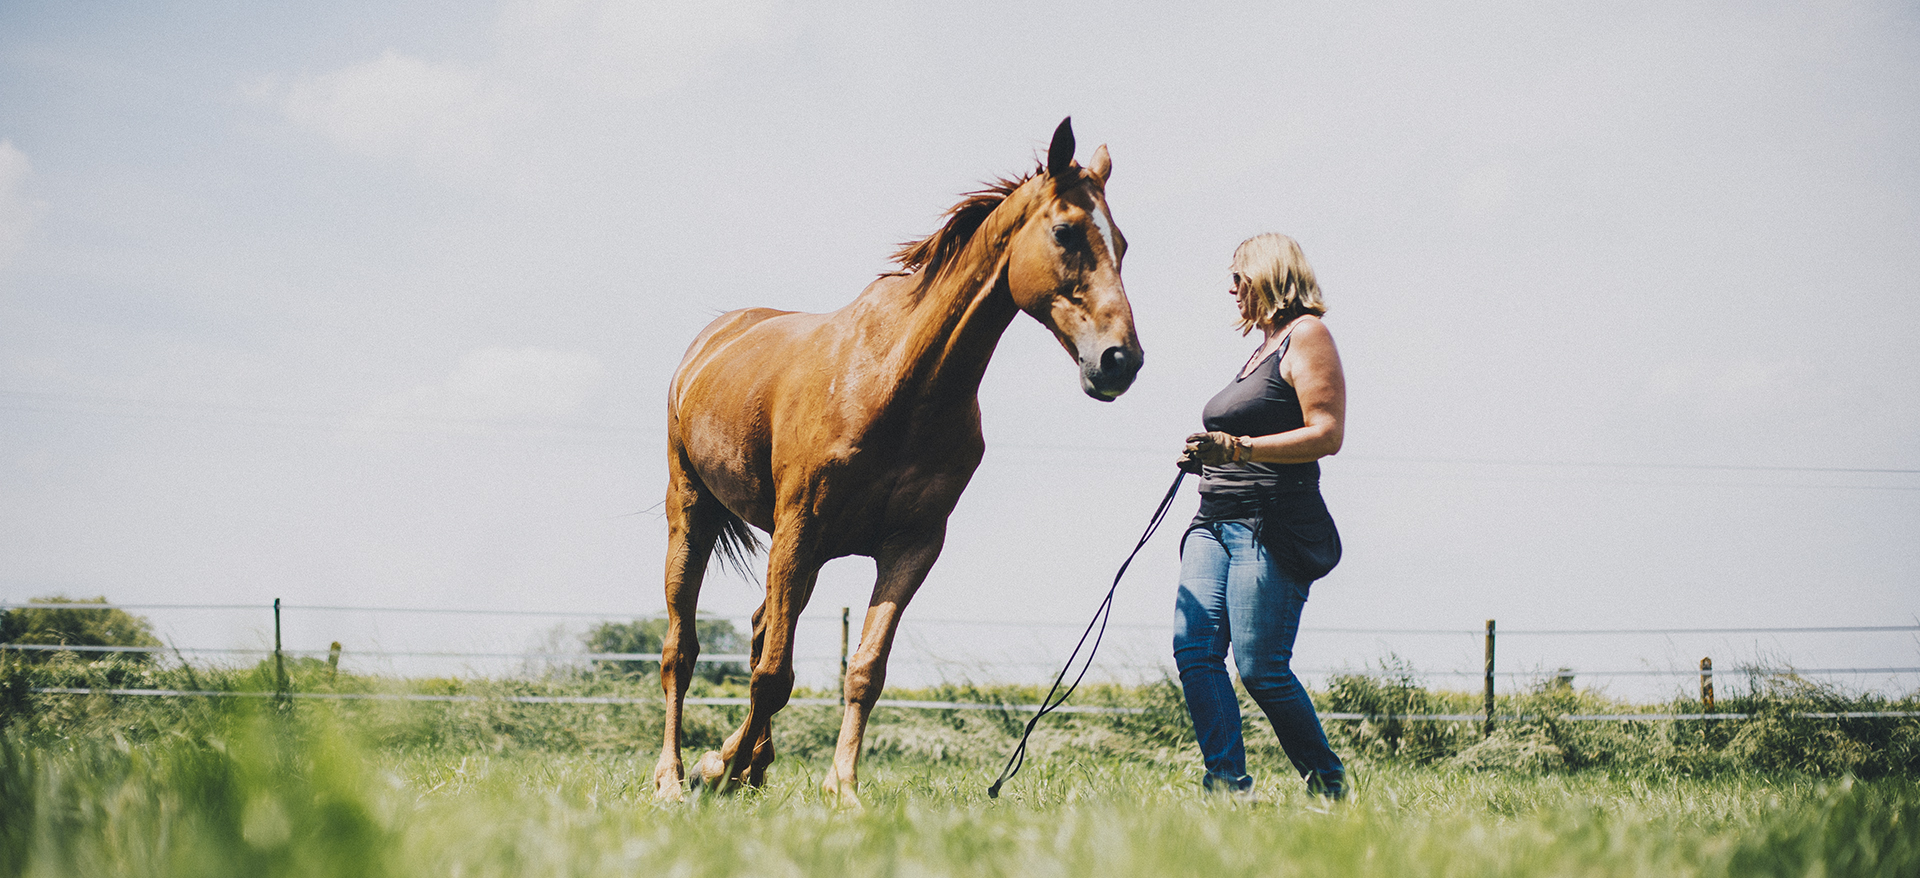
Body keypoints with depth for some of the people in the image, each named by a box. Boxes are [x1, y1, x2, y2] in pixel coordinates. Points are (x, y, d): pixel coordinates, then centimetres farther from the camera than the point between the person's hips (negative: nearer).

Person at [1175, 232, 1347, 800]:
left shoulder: (1306, 336, -3)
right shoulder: (1264, 348, 25)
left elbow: (1327, 434, -15)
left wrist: (1240, 448, -23)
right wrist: (1208, 457, 16)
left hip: (1272, 524, -9)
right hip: (1216, 523, 9)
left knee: (1260, 668, -11)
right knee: (1194, 649, -9)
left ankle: (1328, 785, 5)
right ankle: (1227, 784, -12)